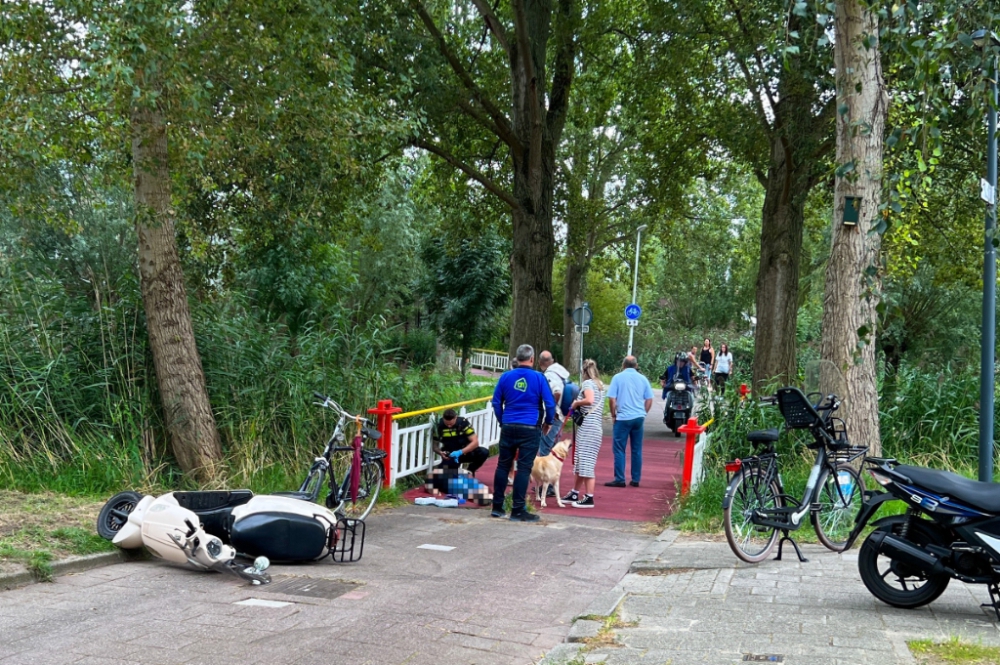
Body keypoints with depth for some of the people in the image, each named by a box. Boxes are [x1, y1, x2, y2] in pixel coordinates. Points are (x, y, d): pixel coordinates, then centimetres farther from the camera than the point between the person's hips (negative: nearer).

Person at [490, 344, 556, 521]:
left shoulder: (506, 376, 5)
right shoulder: (538, 378, -4)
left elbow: (496, 402, 10)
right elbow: (550, 404, -3)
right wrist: (548, 422, 12)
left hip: (508, 426, 3)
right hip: (530, 428, -3)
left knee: (503, 465, 11)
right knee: (524, 468, -1)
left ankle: (497, 507, 16)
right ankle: (517, 510, -1)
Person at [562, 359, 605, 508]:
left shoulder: (587, 383, -7)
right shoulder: (599, 384, 18)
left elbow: (589, 400, -24)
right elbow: (596, 402, 16)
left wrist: (576, 403, -8)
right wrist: (578, 404, 10)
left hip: (587, 426, -9)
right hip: (595, 427, 9)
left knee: (586, 462, -8)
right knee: (580, 461, 15)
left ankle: (589, 498, -8)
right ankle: (575, 494, 23)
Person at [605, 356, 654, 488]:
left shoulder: (618, 377, -3)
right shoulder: (643, 379, 7)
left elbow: (611, 399, -7)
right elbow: (649, 400, 8)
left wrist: (613, 415, 4)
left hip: (623, 418, -4)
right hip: (639, 418, 4)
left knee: (619, 449, 1)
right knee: (637, 450, 9)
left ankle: (620, 479, -2)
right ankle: (635, 479, 12)